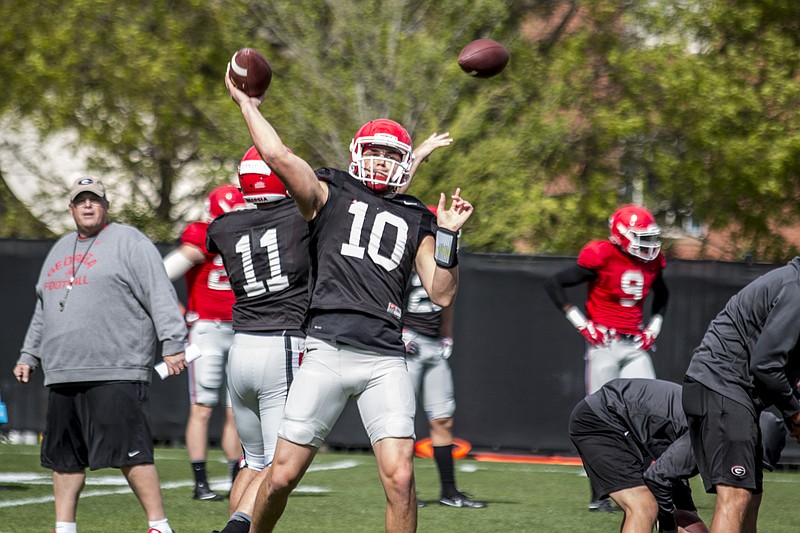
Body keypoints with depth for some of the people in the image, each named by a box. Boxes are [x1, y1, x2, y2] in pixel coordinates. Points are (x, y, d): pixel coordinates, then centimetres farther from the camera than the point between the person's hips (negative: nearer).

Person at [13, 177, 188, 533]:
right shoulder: (60, 250, 23)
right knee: (64, 456, 9)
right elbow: (43, 312, 31)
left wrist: (172, 346, -16)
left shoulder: (129, 242, 0)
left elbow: (161, 297, -8)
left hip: (116, 373, -7)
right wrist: (29, 356, 27)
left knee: (129, 452, -13)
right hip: (62, 374, 7)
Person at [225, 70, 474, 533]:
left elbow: (442, 294, 13)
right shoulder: (330, 195, 11)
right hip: (328, 351, -2)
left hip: (386, 361, 2)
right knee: (283, 477, 1)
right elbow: (277, 156, -5)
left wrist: (447, 236, 3)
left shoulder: (417, 221, 19)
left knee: (399, 478, -11)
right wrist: (247, 104, 4)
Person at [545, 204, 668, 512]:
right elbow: (554, 284, -9)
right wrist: (580, 323, -11)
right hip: (604, 344, -6)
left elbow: (661, 295, 30)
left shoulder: (652, 264, 7)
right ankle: (598, 496, 4)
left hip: (635, 346, 6)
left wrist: (654, 326, 14)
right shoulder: (602, 258, -13)